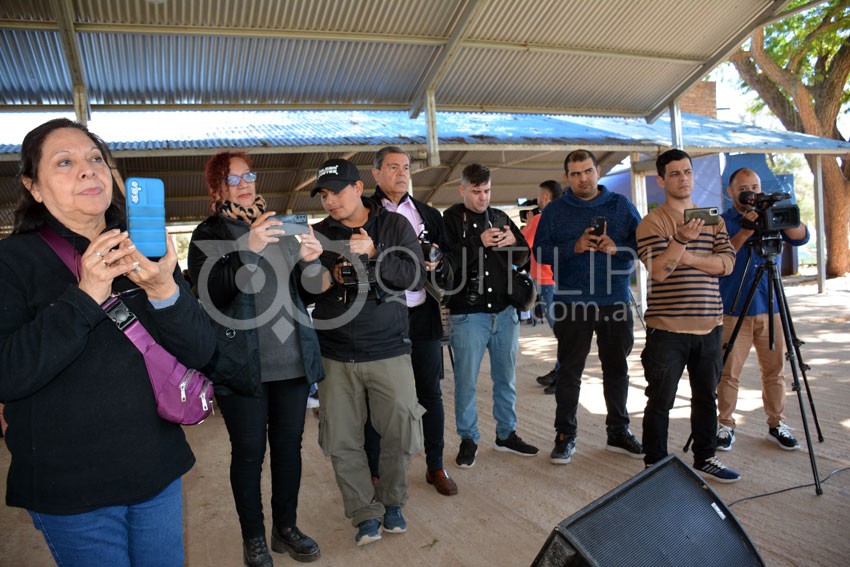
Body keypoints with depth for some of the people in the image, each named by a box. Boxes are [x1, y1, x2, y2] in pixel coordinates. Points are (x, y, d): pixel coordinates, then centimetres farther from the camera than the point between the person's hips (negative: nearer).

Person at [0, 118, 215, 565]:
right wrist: (85, 295, -26)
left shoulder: (146, 252, 2)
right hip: (70, 489, -3)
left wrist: (164, 290, -23)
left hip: (159, 474, 4)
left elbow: (201, 352, -5)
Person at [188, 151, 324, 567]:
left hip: (293, 360, 4)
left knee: (289, 445, 12)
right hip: (243, 366, -4)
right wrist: (247, 249, -28)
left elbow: (304, 290, 17)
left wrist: (308, 261, -5)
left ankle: (286, 527, 30)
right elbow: (211, 294, -15)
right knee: (249, 452, 6)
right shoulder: (208, 234, 0)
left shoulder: (279, 226, 13)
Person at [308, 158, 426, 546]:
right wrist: (331, 277, -16)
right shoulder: (318, 234, 6)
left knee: (400, 433, 4)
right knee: (342, 441, 4)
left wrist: (373, 255, -20)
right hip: (335, 355, 2)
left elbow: (416, 277, -8)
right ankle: (366, 513, 22)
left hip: (388, 351, -1)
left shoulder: (395, 225, 2)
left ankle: (391, 502, 29)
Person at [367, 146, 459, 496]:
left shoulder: (428, 214, 14)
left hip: (423, 314, 4)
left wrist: (437, 266, -7)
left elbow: (450, 262, 15)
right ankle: (378, 469, 19)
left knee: (430, 391, 10)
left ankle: (436, 466, 23)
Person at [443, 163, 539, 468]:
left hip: (505, 312, 5)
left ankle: (506, 434, 30)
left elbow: (523, 257, 15)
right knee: (466, 380, 3)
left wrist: (513, 242, -5)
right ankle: (468, 439, 20)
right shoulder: (451, 219, -3)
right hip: (468, 314, -5)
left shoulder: (500, 217, 12)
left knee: (506, 378, 15)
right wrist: (478, 242, -19)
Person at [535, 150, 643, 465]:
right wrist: (575, 247, -16)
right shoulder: (555, 211, 5)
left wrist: (617, 247, -14)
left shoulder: (621, 205, 8)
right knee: (569, 371, 2)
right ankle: (565, 436, 12)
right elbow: (541, 250, -2)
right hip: (572, 304, -2)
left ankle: (618, 432, 26)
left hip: (615, 302, 2)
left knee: (617, 368, 12)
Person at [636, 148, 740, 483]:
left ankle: (705, 459, 31)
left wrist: (688, 258, -12)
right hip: (667, 328, -5)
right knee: (661, 400, 3)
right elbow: (657, 271, -15)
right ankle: (654, 465, 17)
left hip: (709, 325, 5)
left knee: (706, 396, 15)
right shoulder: (652, 222, -4)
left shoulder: (712, 219, 12)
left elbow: (726, 263, 0)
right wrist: (680, 241, -29)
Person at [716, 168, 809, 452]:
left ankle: (776, 424, 21)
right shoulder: (722, 222, 1)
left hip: (770, 308, 3)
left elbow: (801, 238, -3)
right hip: (733, 311, -3)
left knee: (774, 371, 8)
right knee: (729, 373, 1)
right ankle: (725, 426, 12)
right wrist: (746, 229, -22)